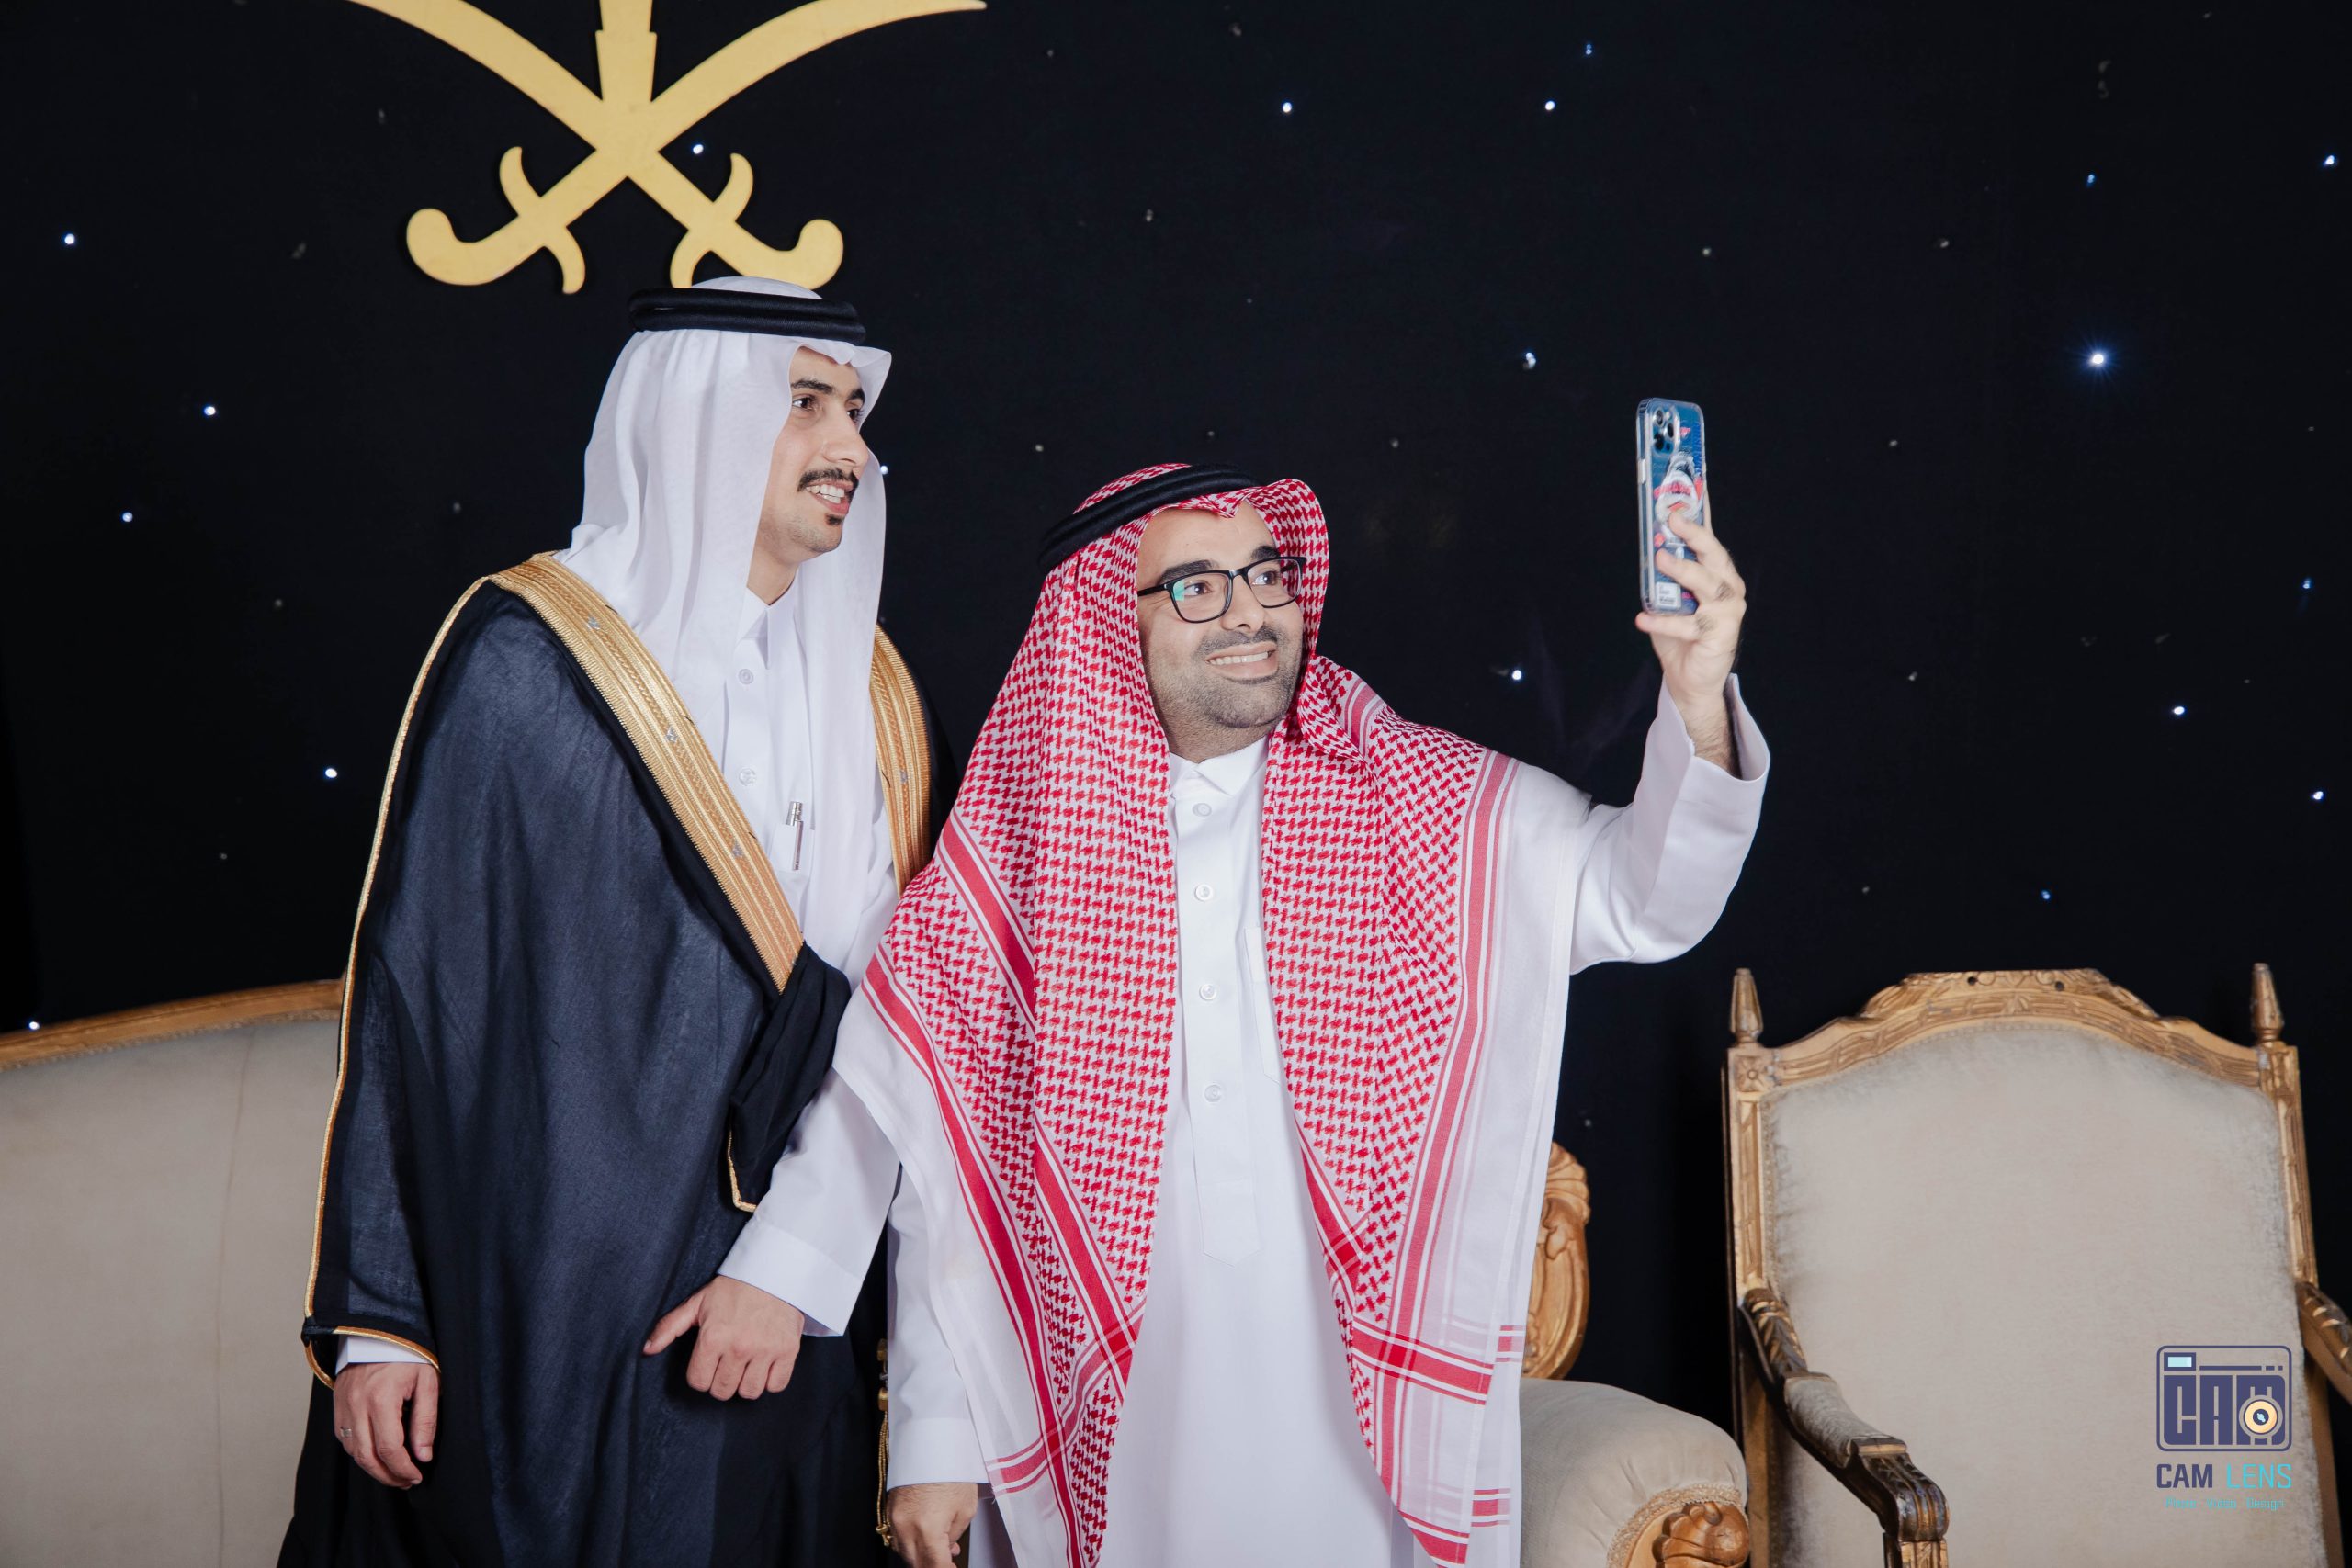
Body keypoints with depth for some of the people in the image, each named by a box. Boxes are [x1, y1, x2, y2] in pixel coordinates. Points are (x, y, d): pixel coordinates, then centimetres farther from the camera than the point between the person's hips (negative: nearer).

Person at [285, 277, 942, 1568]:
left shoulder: (871, 697, 5)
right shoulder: (526, 659, -8)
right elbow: (409, 980, -8)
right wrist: (371, 1314, -9)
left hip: (773, 1318, 4)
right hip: (535, 1305, -4)